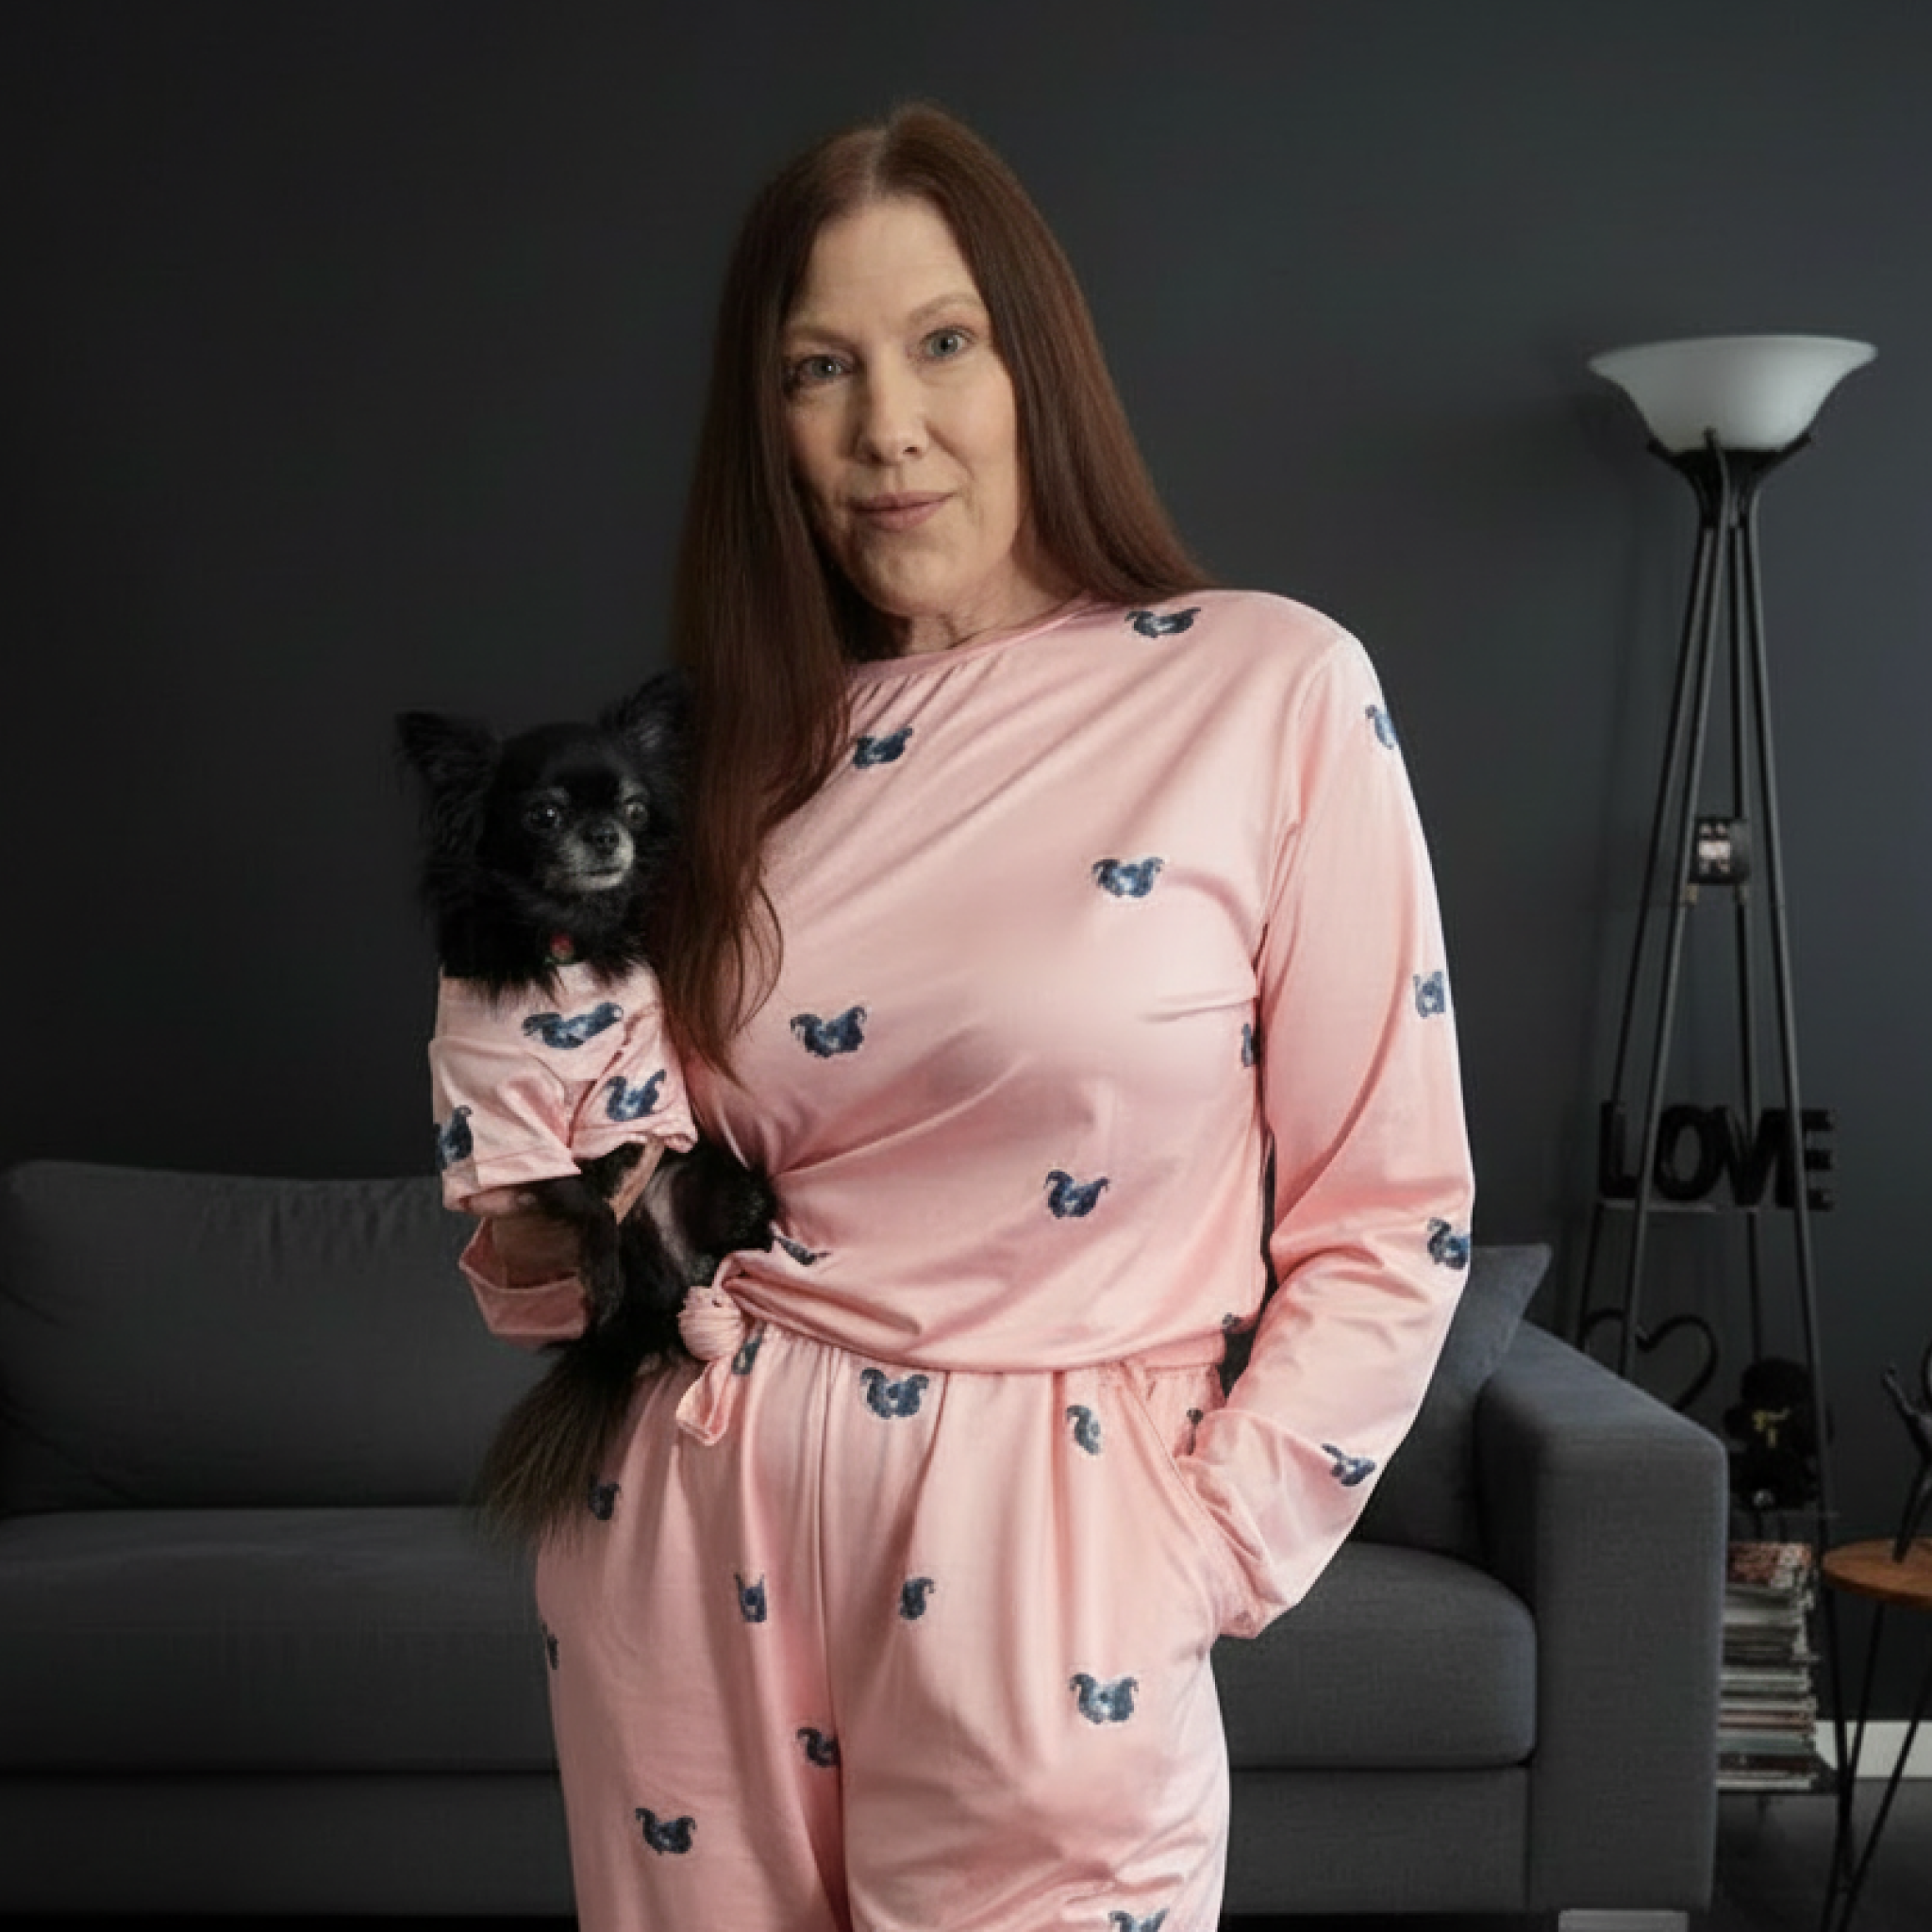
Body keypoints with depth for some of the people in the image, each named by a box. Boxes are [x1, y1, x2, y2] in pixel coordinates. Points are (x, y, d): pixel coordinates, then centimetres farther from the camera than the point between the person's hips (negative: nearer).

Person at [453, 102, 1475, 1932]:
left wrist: (1199, 1553, -9)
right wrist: (546, 1250, -2)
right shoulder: (749, 745, 5)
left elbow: (1384, 1217, -5)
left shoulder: (1274, 691, -8)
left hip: (1043, 1554, -4)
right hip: (692, 1523, 4)